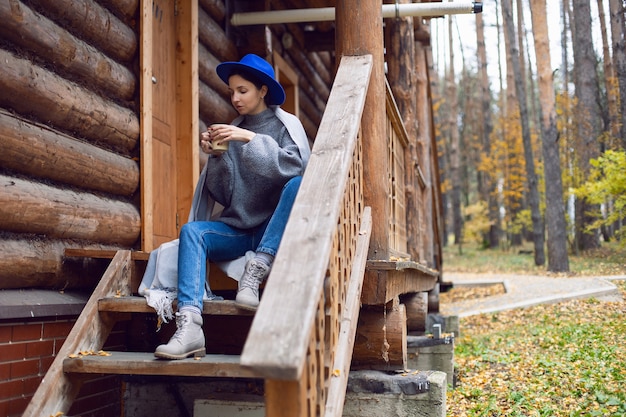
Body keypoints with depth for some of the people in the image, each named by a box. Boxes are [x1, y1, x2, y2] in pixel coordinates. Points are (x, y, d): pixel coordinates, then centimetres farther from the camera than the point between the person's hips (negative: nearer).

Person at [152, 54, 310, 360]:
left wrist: (251, 139, -22)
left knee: (298, 185, -30)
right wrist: (216, 157, -8)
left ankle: (256, 270, -34)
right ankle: (189, 326, -40)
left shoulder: (286, 124, 4)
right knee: (191, 230, -24)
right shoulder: (232, 130, 12)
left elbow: (296, 166, -17)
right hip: (236, 229, 3)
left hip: (275, 231, -3)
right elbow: (223, 195, 8)